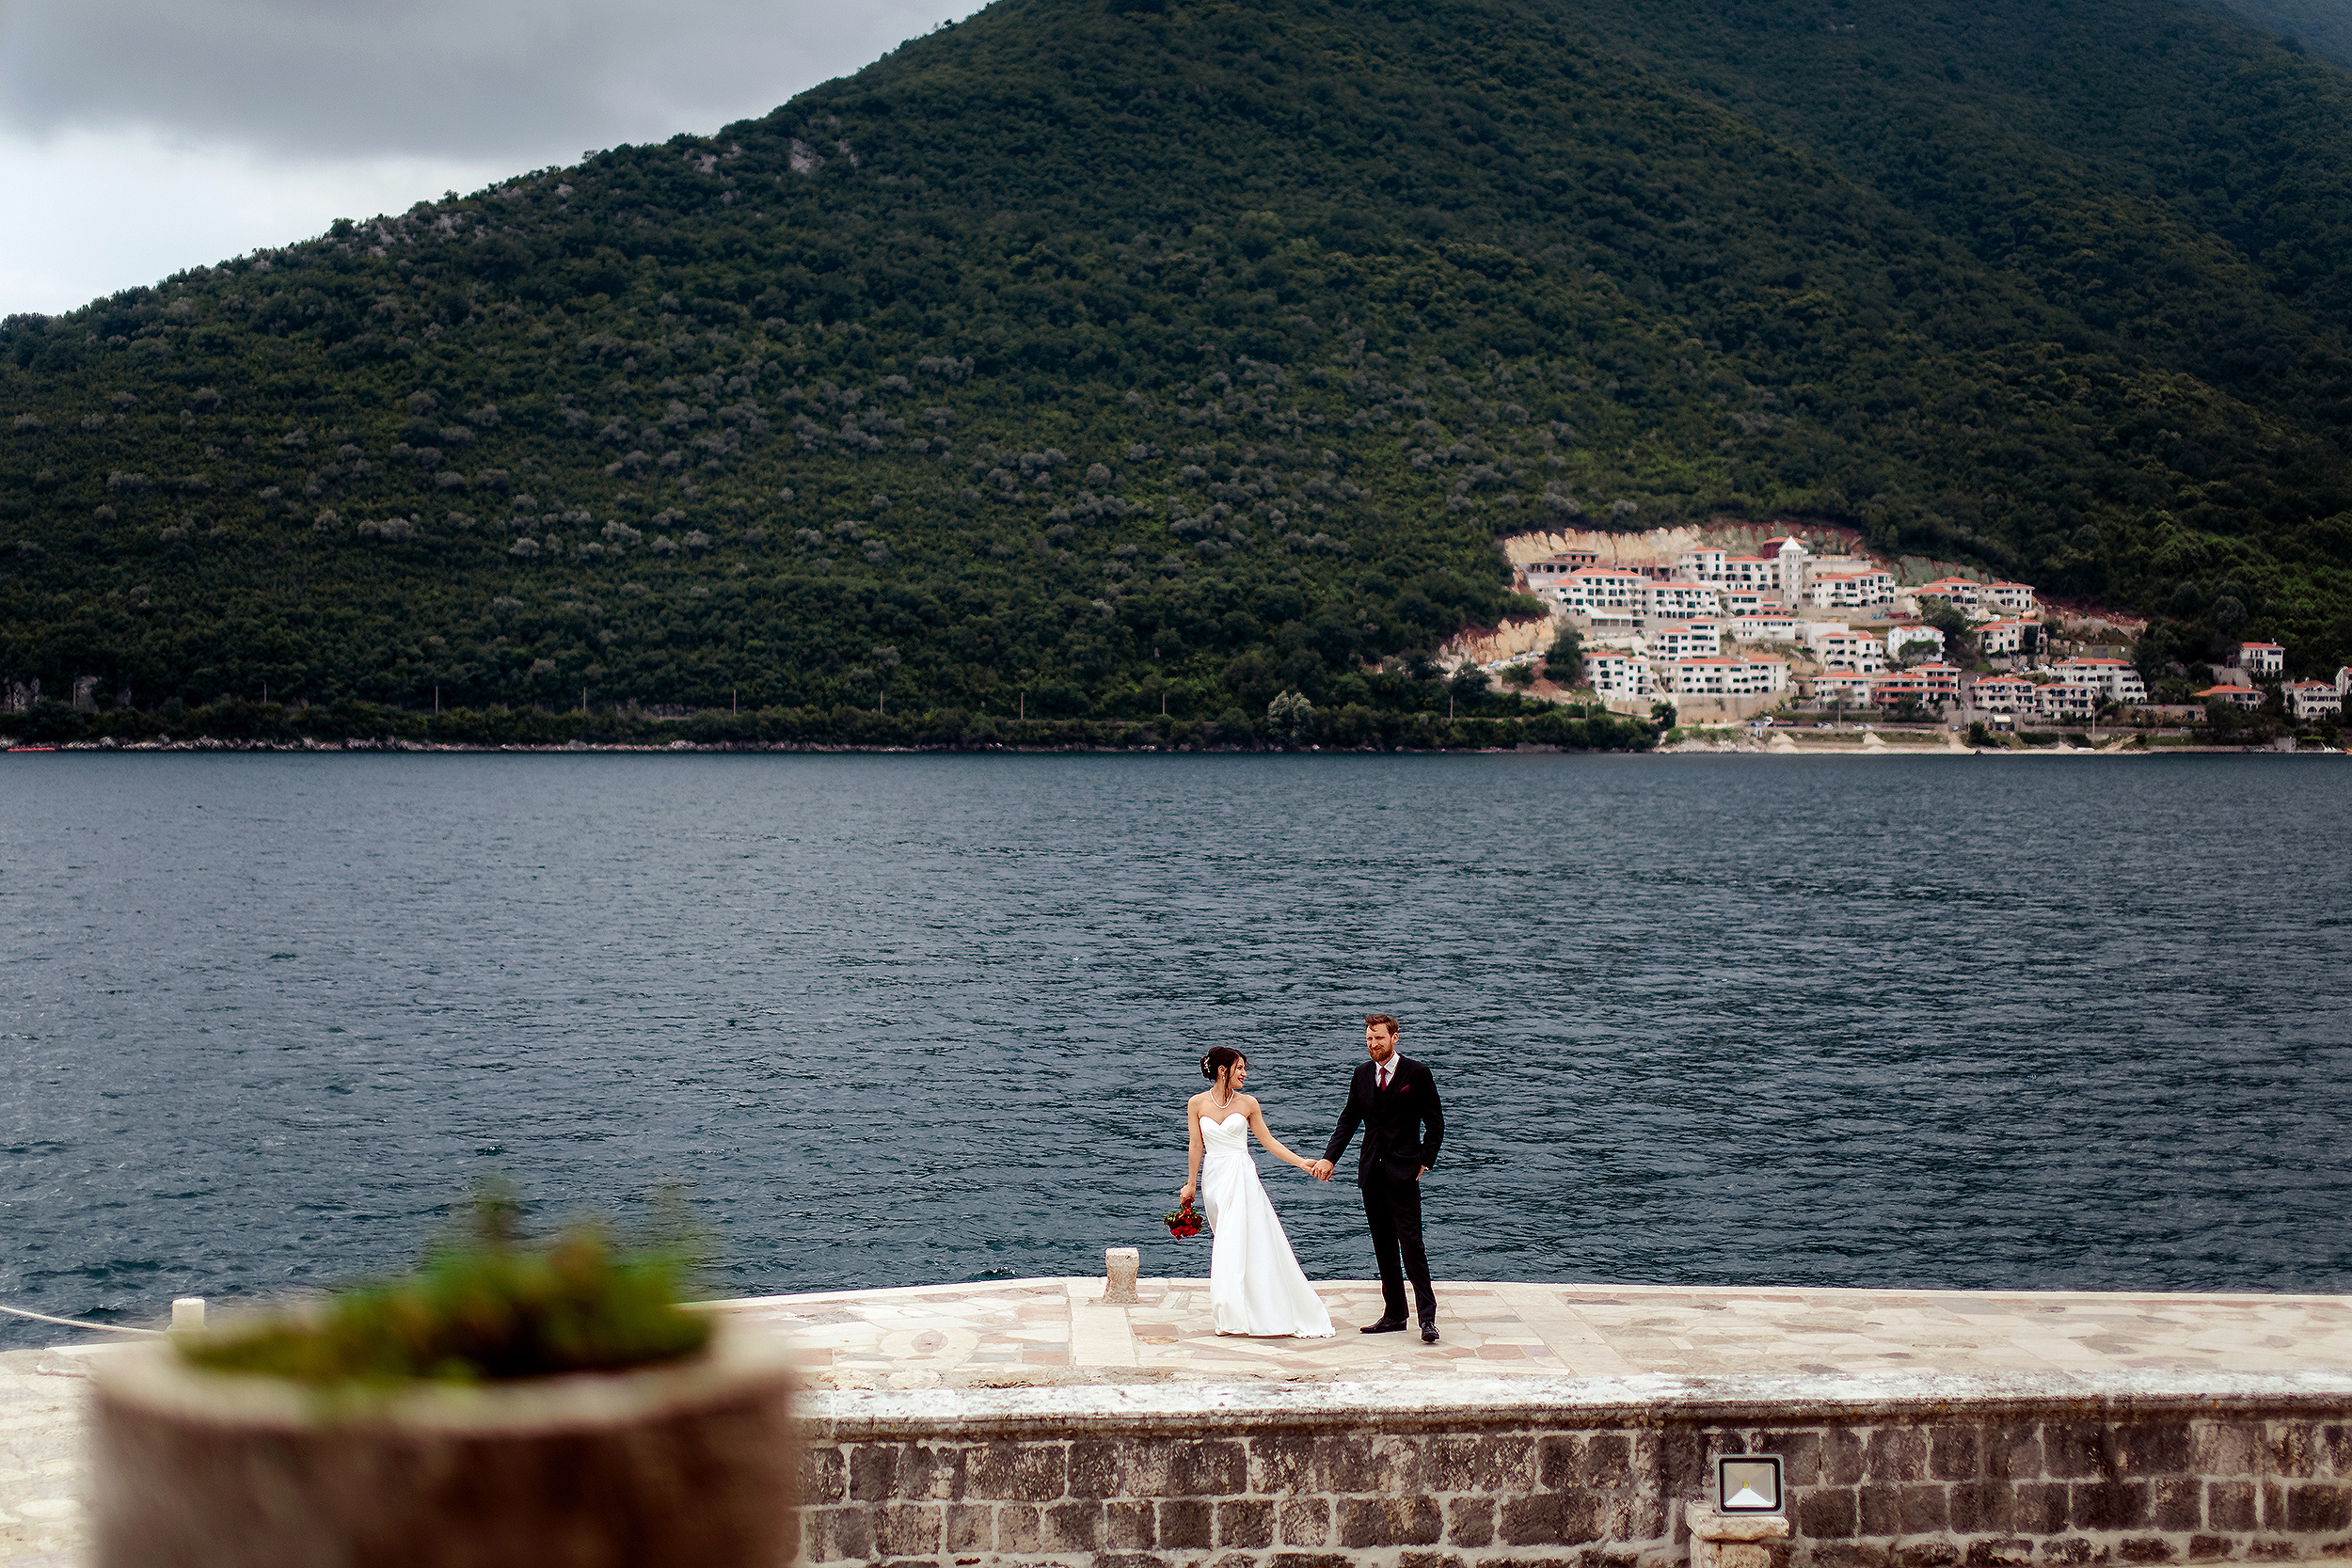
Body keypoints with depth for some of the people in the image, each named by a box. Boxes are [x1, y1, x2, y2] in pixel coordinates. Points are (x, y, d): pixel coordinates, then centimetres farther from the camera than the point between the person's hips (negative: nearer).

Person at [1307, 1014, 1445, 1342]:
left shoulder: (1417, 1073, -3)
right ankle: (1394, 1314, 15)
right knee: (1383, 1246, 9)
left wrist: (1425, 1162, -6)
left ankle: (1427, 1317, -10)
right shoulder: (1362, 1073, 10)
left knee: (1410, 1243, -11)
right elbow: (1349, 1119, 12)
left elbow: (1435, 1123, 0)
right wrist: (1329, 1158, 2)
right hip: (1371, 1171, 5)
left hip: (1403, 1171, -5)